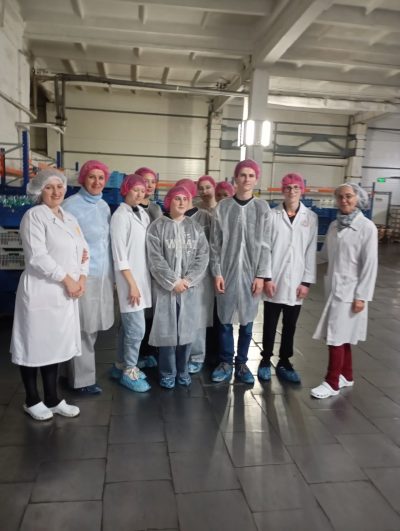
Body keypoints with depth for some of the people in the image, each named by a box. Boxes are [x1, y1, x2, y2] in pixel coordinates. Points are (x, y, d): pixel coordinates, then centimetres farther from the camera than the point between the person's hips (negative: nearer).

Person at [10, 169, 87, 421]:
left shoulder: (69, 218, 15)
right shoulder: (34, 216, -8)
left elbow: (83, 250, 13)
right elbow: (37, 257, -17)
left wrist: (81, 279, -3)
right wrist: (67, 279, -14)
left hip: (66, 293, 7)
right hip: (40, 291, -7)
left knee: (55, 345, 13)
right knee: (35, 346, 5)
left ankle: (53, 399, 25)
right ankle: (32, 400, 22)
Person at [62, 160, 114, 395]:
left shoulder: (104, 206, 12)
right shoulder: (71, 205, -9)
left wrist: (113, 276, 17)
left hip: (104, 274, 7)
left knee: (93, 327, 13)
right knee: (82, 328, 1)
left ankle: (80, 372, 28)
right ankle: (82, 379, 15)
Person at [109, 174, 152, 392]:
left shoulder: (143, 213, 10)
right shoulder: (120, 215, -11)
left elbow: (148, 247, 12)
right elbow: (120, 254, -14)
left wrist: (140, 281, 7)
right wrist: (132, 283, -15)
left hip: (143, 276, 7)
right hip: (130, 278, -7)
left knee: (128, 325, 15)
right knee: (137, 328, -4)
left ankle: (121, 365, 29)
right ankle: (129, 371, 12)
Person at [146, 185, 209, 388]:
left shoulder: (196, 228, 9)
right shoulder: (157, 227, -1)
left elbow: (203, 256, 2)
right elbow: (155, 259, -8)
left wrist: (188, 280, -10)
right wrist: (173, 281, -13)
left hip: (190, 287, 3)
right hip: (165, 286, -3)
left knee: (187, 329, 7)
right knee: (167, 330, 1)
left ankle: (182, 370, 23)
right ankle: (167, 373, 16)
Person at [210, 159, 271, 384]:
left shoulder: (262, 208, 2)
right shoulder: (223, 207, 1)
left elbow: (265, 244, 0)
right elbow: (216, 243, 1)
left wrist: (261, 275, -5)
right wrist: (217, 273, -5)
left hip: (251, 272, 0)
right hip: (227, 271, 0)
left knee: (247, 321, 8)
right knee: (226, 320, 7)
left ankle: (242, 363, 24)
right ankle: (226, 363, 22)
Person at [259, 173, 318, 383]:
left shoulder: (311, 217, 2)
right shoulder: (272, 215, -2)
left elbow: (311, 251, 2)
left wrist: (307, 281, -2)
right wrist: (266, 277, -9)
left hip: (296, 282, 2)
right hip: (274, 281, -1)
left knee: (290, 326, 12)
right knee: (270, 324, 9)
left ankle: (284, 362, 27)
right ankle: (266, 361, 25)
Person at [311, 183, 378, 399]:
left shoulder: (367, 227, -11)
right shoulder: (334, 225, 7)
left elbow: (370, 264, -13)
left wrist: (362, 296, -14)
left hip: (350, 290, -6)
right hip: (334, 287, 6)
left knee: (337, 336, -4)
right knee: (341, 335, 14)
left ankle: (332, 383, 8)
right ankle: (346, 376, 29)